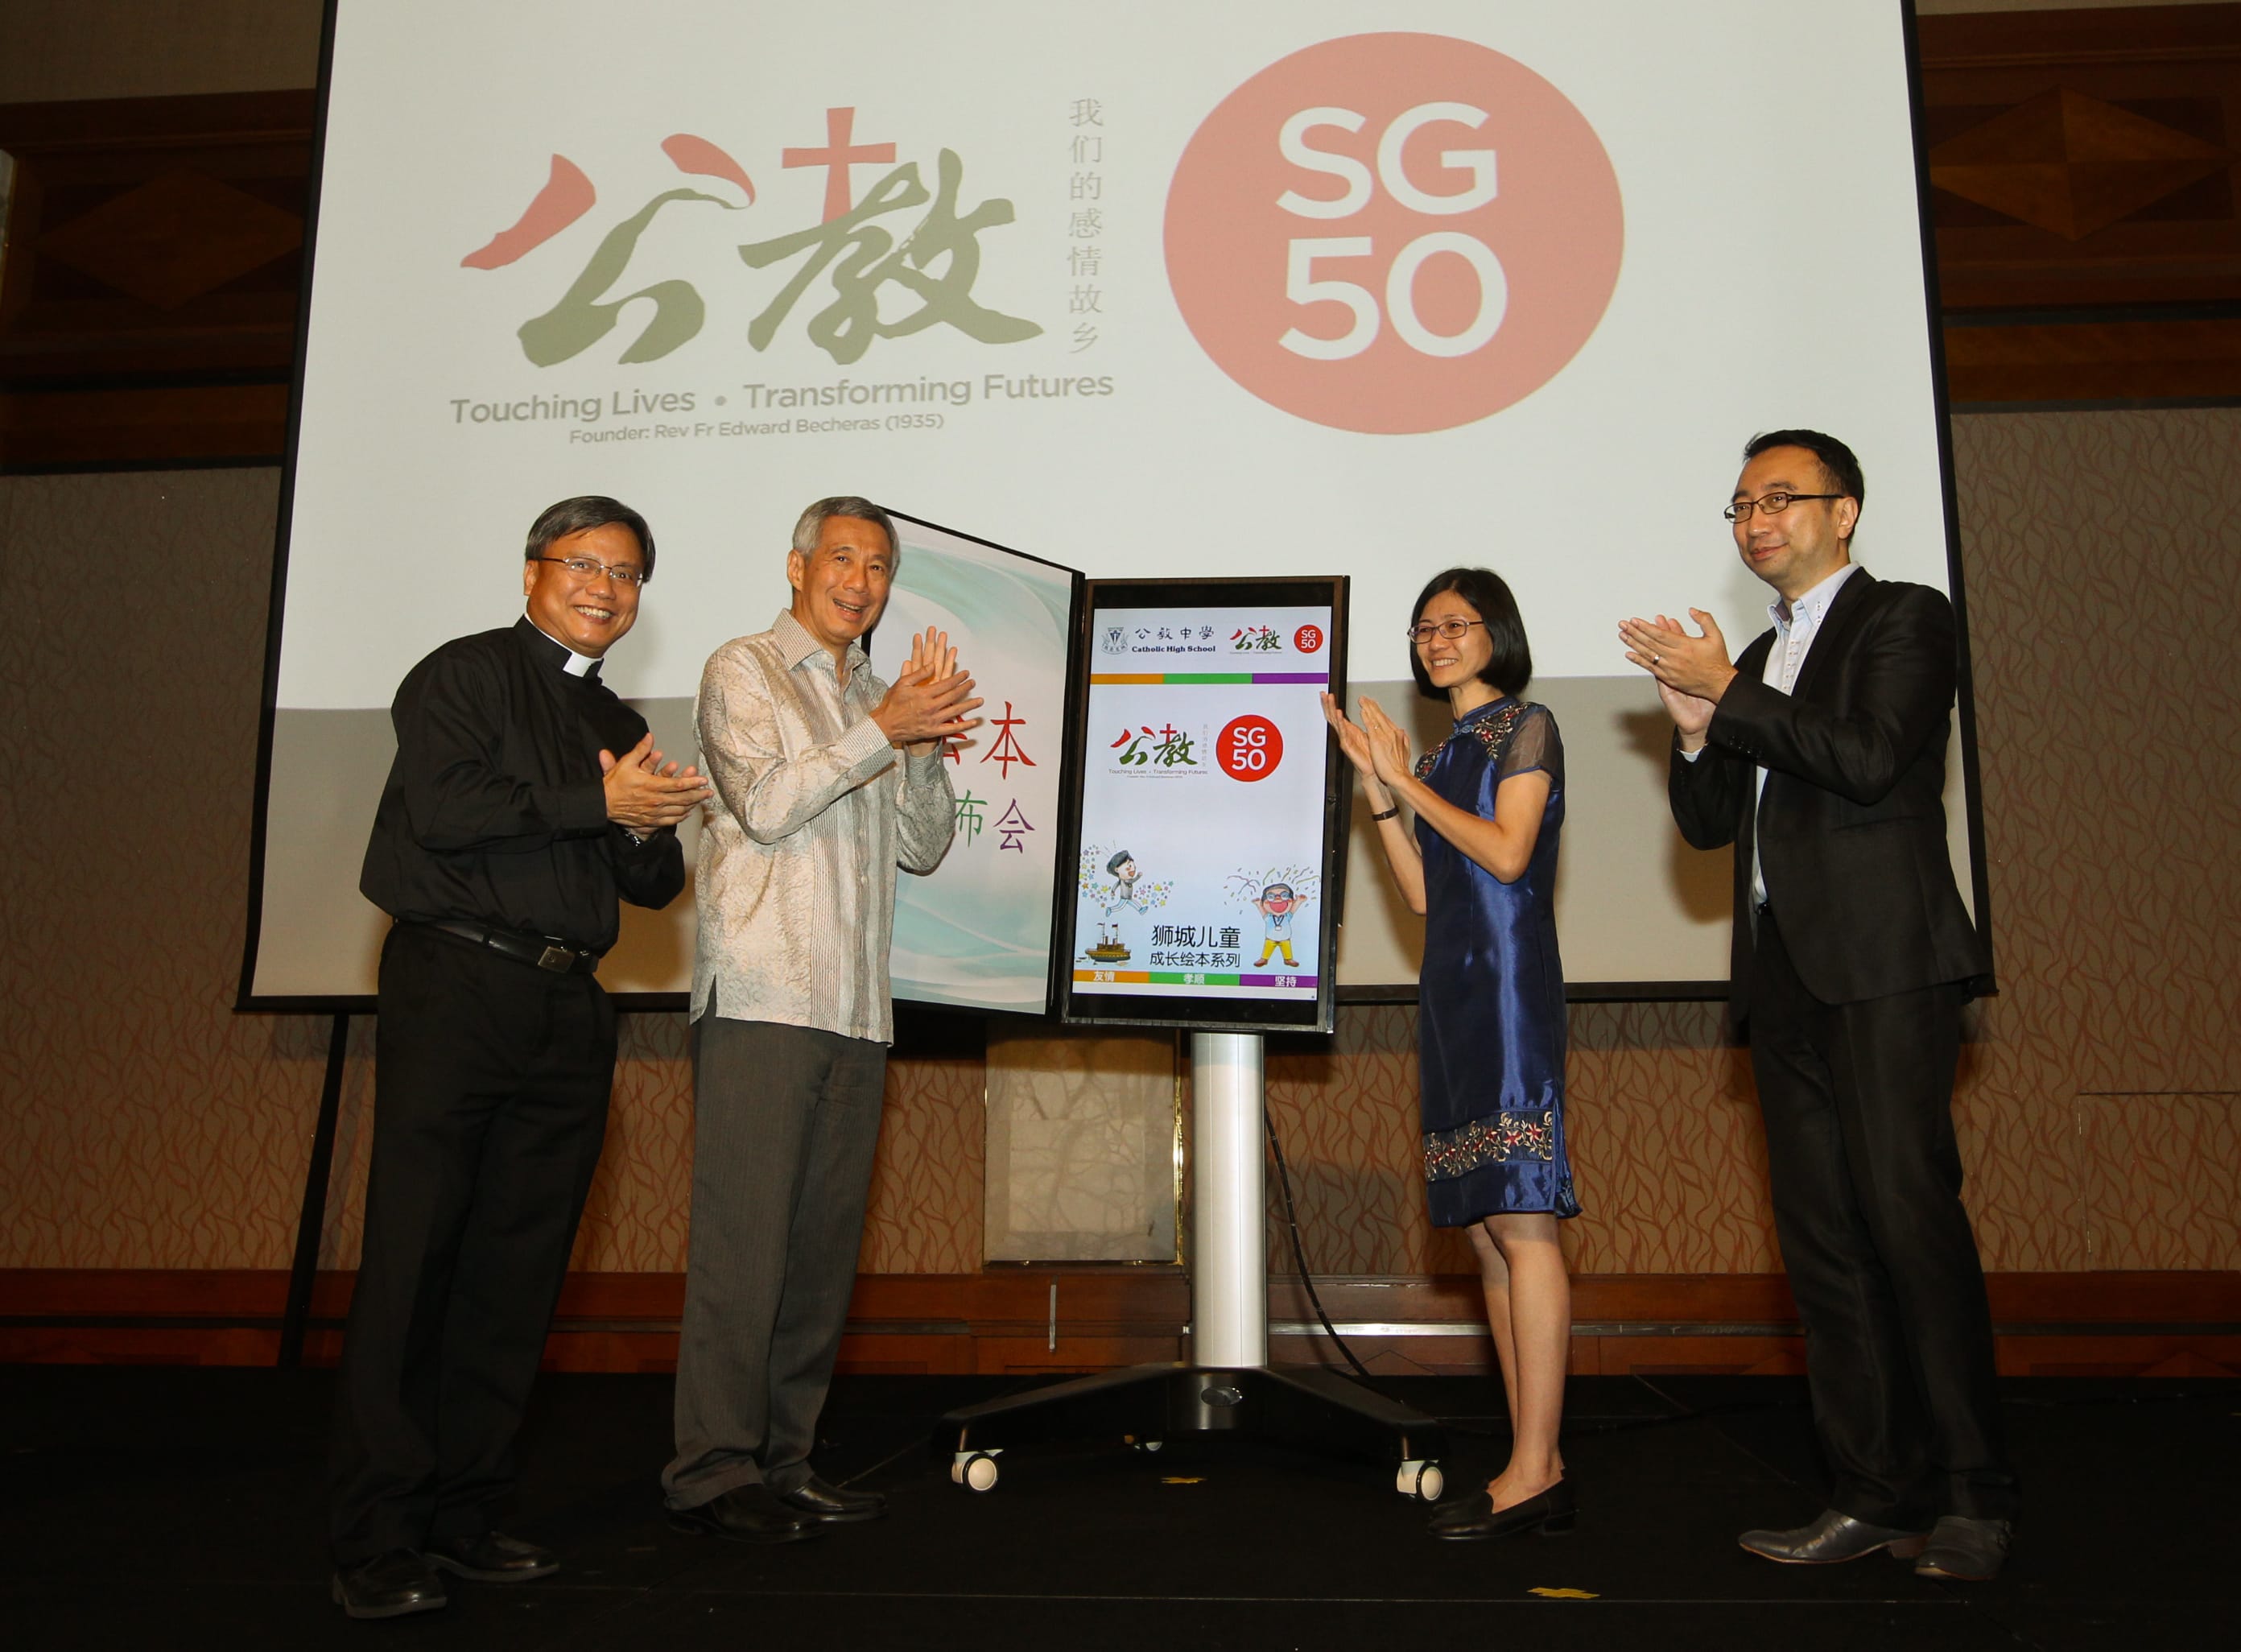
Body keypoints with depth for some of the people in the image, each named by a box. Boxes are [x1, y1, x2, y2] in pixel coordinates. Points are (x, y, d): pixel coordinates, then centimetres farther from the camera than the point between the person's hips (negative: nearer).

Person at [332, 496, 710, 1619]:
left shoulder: (619, 726, 22)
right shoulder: (463, 675, 3)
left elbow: (655, 886, 19)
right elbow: (444, 807, -15)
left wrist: (650, 831, -4)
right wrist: (599, 802, -11)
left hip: (567, 1011, 6)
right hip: (455, 987, -6)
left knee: (518, 1268, 5)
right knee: (412, 1260, -6)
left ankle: (462, 1515, 14)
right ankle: (376, 1539, 0)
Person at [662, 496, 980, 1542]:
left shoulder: (874, 697, 22)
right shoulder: (744, 671, 5)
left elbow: (922, 847, 17)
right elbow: (765, 803, -9)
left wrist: (927, 742, 1)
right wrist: (884, 730, -11)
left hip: (855, 1009, 6)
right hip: (761, 997, -6)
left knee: (824, 1241, 6)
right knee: (744, 1238, -8)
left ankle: (783, 1460, 14)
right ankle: (714, 1473, -1)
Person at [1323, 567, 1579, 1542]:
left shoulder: (1525, 727, 2)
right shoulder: (1439, 755, 22)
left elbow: (1507, 851, -11)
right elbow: (1423, 896, 14)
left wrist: (1407, 779, -4)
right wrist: (1377, 789, 9)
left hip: (1509, 981, -8)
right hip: (1452, 988, 8)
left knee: (1519, 1219, -13)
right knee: (1484, 1231, 4)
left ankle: (1536, 1468, -11)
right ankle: (1534, 1470, 7)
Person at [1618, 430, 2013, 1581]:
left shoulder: (1905, 620, 2)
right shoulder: (1758, 660, 23)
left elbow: (1869, 761, -15)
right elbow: (1710, 825, 18)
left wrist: (1730, 693, -10)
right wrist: (1698, 727, 1)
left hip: (1883, 966, -7)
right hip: (1786, 975, 7)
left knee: (1908, 1214, -10)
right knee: (1821, 1238, 4)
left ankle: (1969, 1495, 0)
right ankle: (1876, 1493, 10)